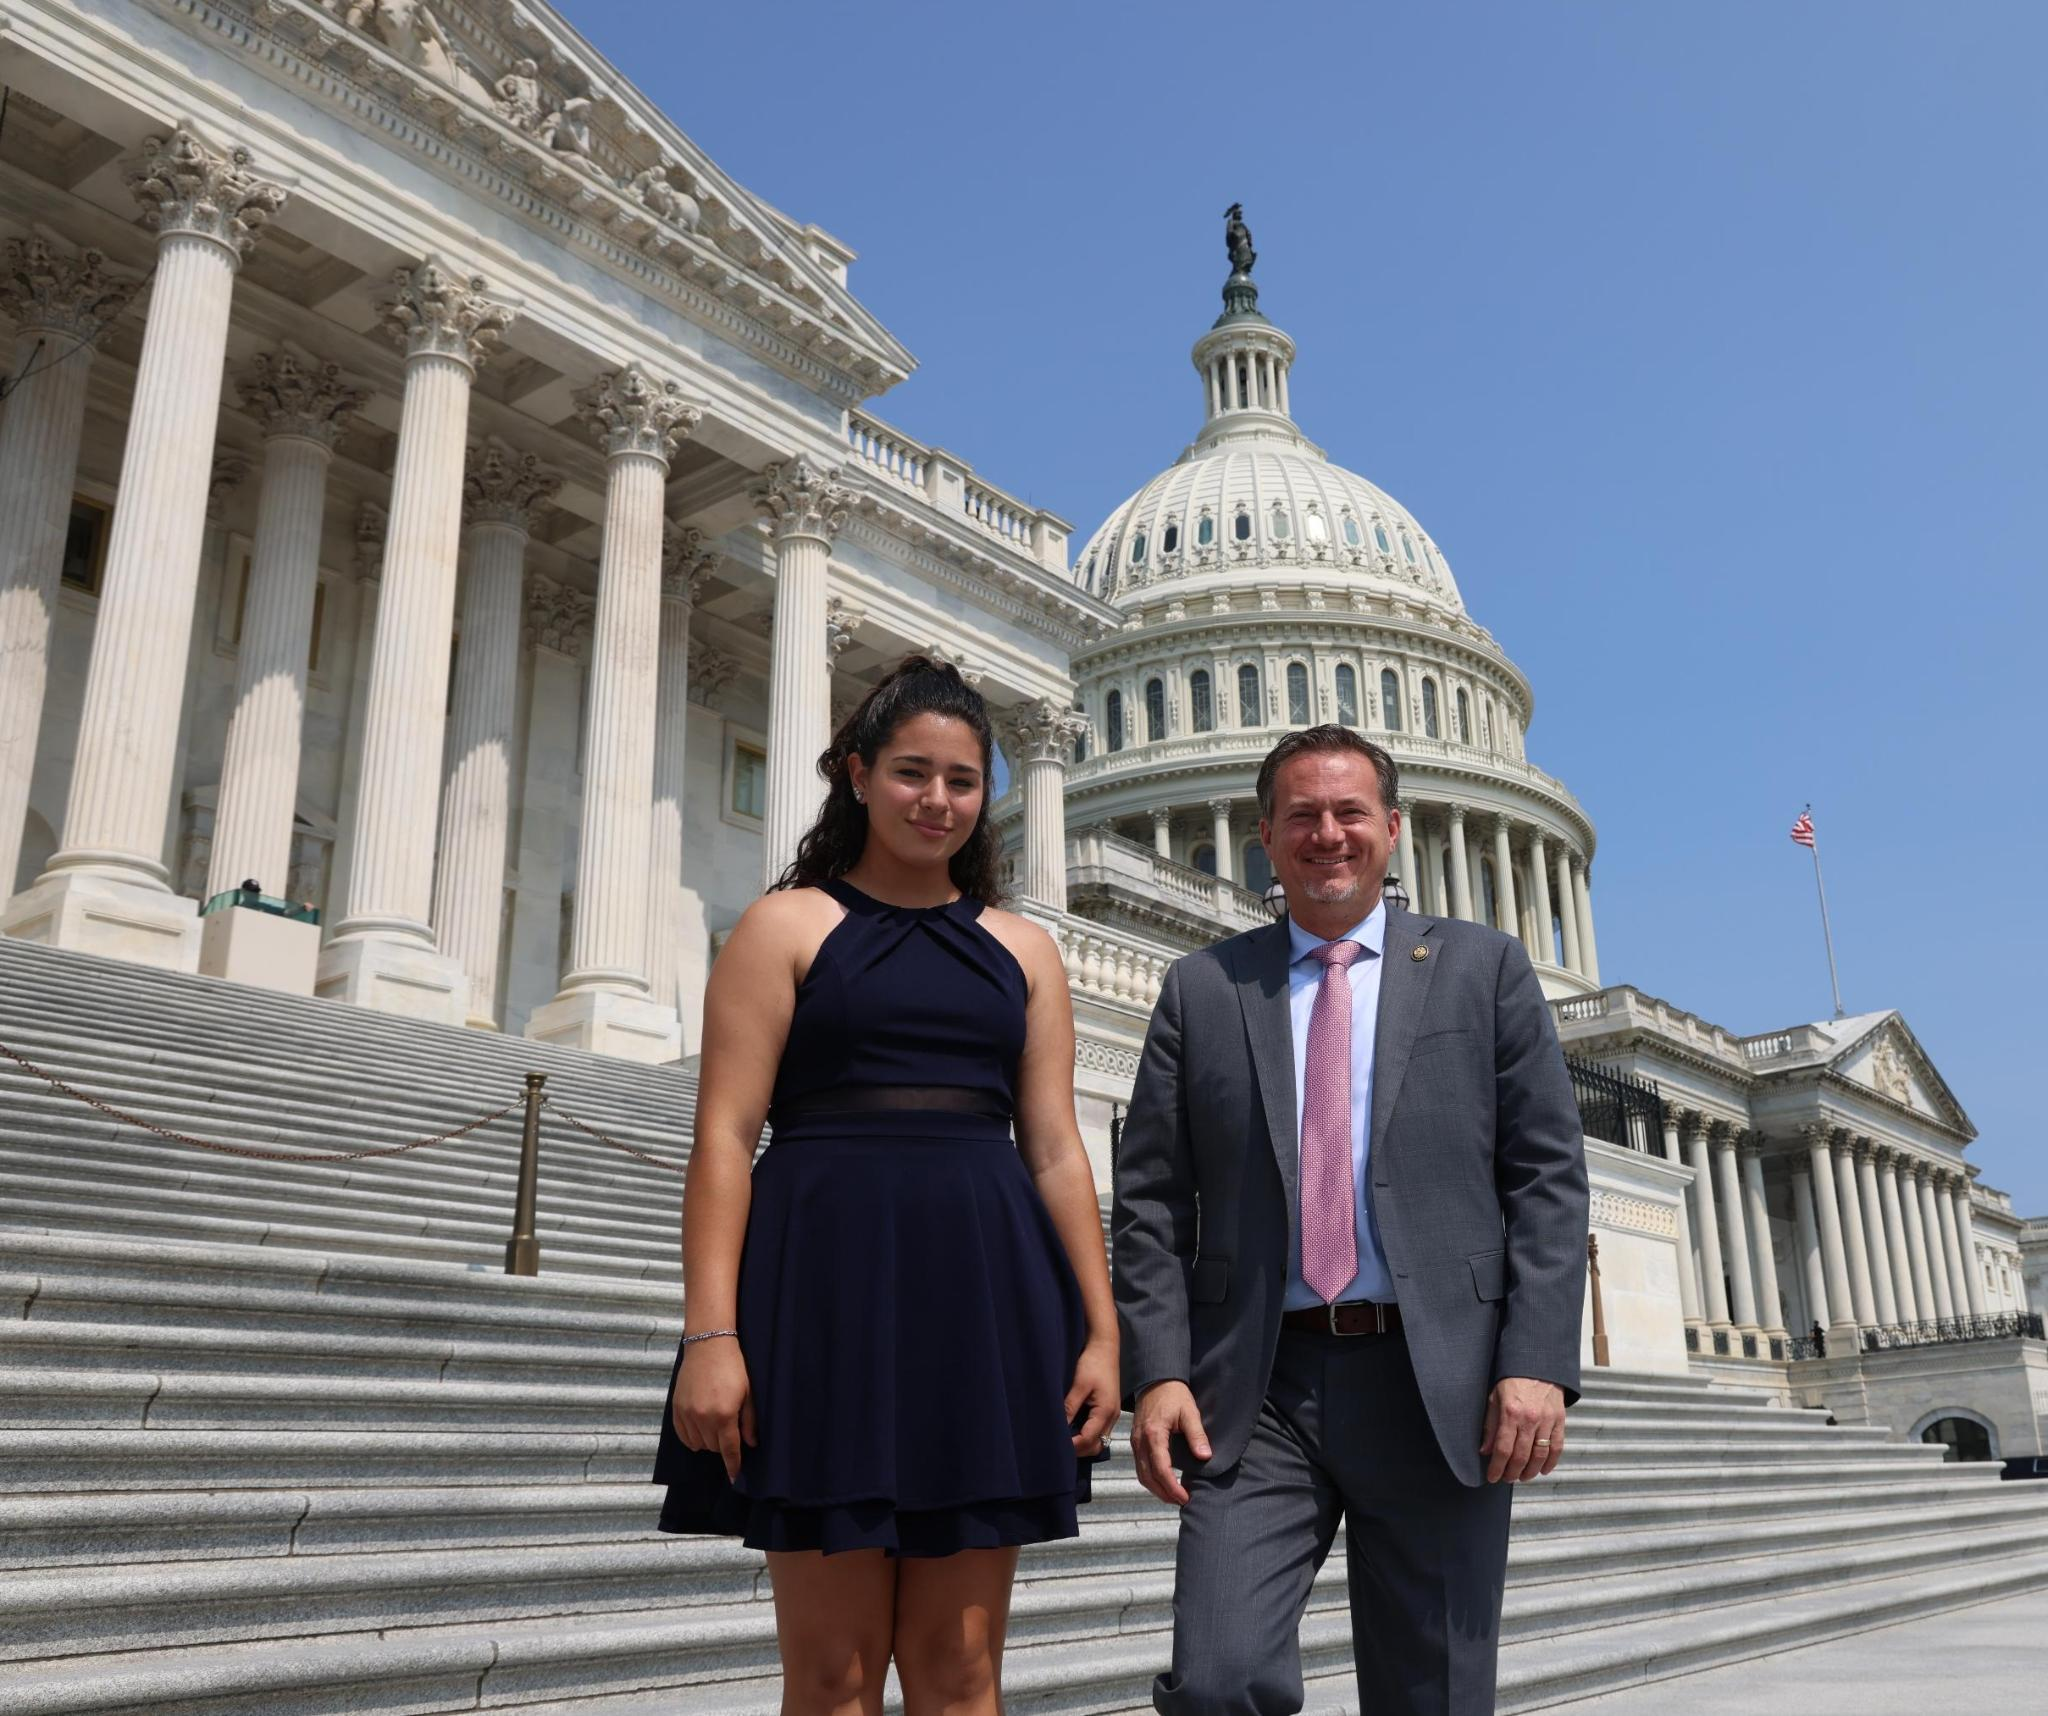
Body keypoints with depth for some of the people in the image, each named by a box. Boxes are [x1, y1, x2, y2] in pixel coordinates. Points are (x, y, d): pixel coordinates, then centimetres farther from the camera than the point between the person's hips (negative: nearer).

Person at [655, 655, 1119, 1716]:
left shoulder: (1021, 950, 14)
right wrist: (710, 1333, -12)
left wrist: (1101, 1331, 4)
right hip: (828, 1287, -3)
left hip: (983, 1299, 3)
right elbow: (724, 1137, -3)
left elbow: (1058, 1155, 11)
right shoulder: (787, 925, 5)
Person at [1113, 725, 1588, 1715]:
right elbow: (1150, 1198, 5)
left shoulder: (1483, 968, 8)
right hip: (1257, 1387, 0)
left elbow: (1549, 1177, 2)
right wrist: (1155, 1373, -6)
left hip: (1439, 1383, 0)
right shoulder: (1202, 990, 9)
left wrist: (1539, 1363, -9)